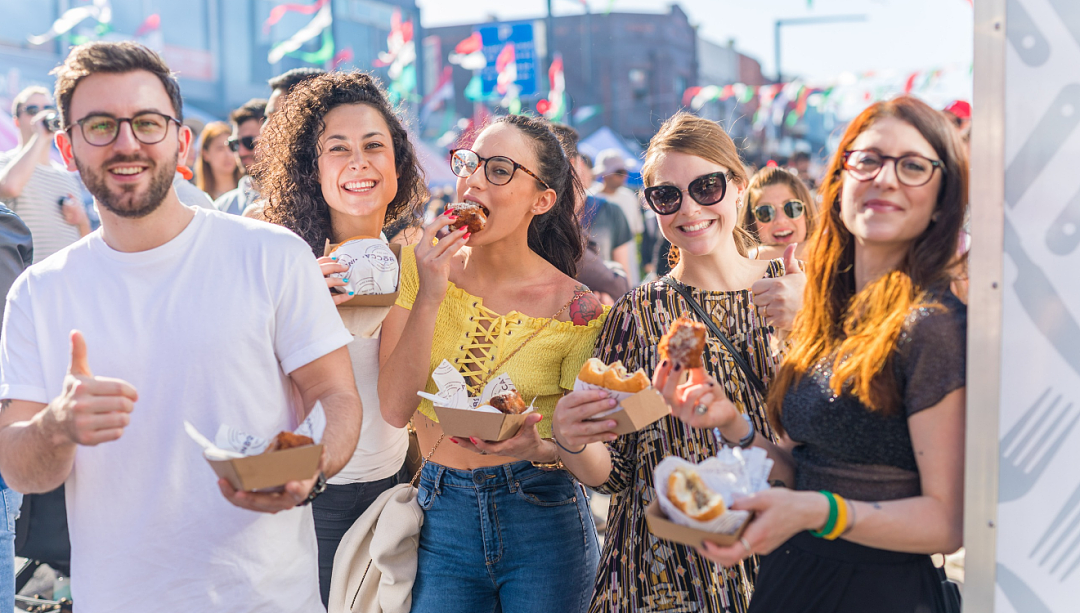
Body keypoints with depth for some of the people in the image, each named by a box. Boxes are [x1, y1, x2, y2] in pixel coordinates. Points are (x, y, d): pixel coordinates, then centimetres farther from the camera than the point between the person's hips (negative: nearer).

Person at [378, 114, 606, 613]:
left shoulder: (577, 308, -11)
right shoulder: (418, 266, -4)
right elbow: (395, 409, -12)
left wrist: (541, 450, -24)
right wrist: (429, 296, -22)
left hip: (543, 519, -2)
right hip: (441, 515, 2)